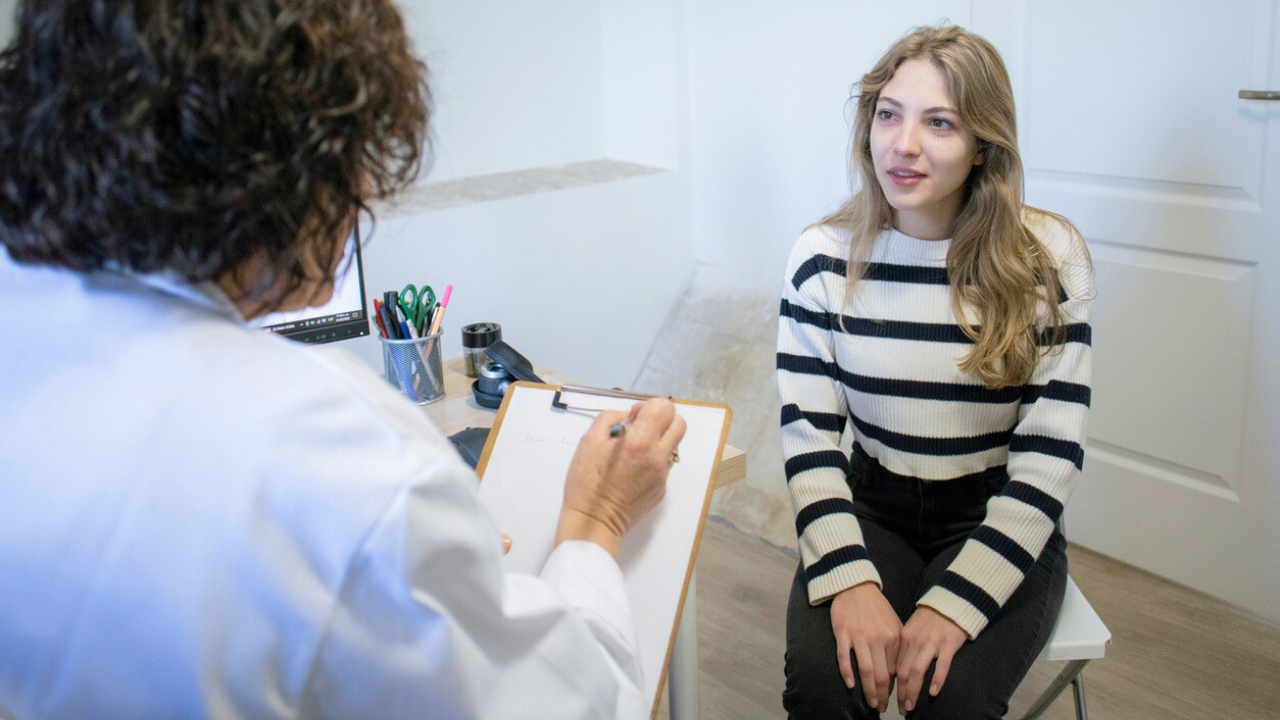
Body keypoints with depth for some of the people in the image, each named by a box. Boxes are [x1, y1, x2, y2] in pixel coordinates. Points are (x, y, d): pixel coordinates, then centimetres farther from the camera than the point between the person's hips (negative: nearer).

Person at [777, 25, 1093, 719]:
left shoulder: (1047, 255, -9)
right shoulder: (825, 255, -4)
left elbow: (1050, 455, -10)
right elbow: (808, 436, -6)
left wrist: (955, 602, -20)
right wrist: (850, 579, -21)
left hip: (1000, 526, -1)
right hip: (871, 512, 1)